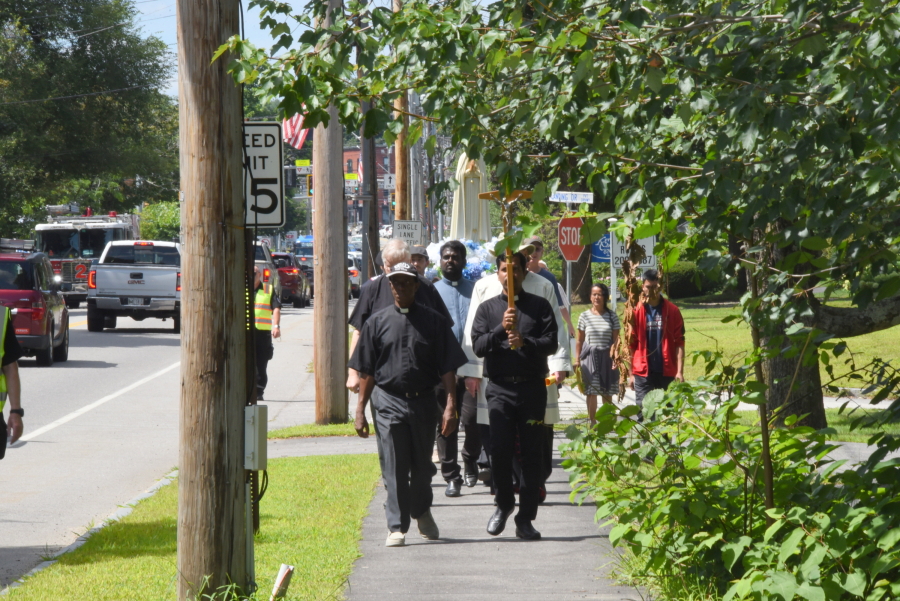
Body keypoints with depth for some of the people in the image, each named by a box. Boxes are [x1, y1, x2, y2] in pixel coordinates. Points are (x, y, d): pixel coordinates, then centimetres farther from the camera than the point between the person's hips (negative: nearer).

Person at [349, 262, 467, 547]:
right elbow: (367, 371, 8)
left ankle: (422, 511, 37)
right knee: (394, 467, -5)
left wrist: (450, 406, -7)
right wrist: (360, 410, 4)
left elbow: (447, 368, 2)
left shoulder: (434, 321, 3)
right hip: (389, 401, 0)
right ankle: (397, 527, -1)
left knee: (422, 465, 12)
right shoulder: (377, 322, 6)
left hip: (423, 401, 0)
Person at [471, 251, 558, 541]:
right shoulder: (487, 308, 12)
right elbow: (478, 346, 1)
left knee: (532, 453, -1)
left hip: (532, 387, 0)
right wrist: (501, 329, -15)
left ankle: (525, 518, 5)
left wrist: (525, 342, -18)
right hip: (500, 389, 0)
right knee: (499, 450, -10)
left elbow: (552, 342, -1)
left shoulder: (540, 306, 10)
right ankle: (504, 503, 14)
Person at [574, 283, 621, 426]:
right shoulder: (585, 316, 4)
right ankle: (592, 422, 0)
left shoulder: (612, 316, 3)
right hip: (589, 356, 0)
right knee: (591, 392, -4)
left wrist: (615, 356, -9)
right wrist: (577, 359, 3)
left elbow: (616, 339, 2)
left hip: (607, 357, 0)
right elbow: (580, 340, 8)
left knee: (607, 393, 3)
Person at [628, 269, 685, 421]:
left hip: (667, 372, 0)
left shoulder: (672, 311, 4)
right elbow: (631, 344, 7)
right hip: (643, 373, 0)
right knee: (644, 414, -5)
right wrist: (631, 373, 3)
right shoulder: (636, 311, 4)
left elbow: (679, 343, 3)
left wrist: (680, 371, -5)